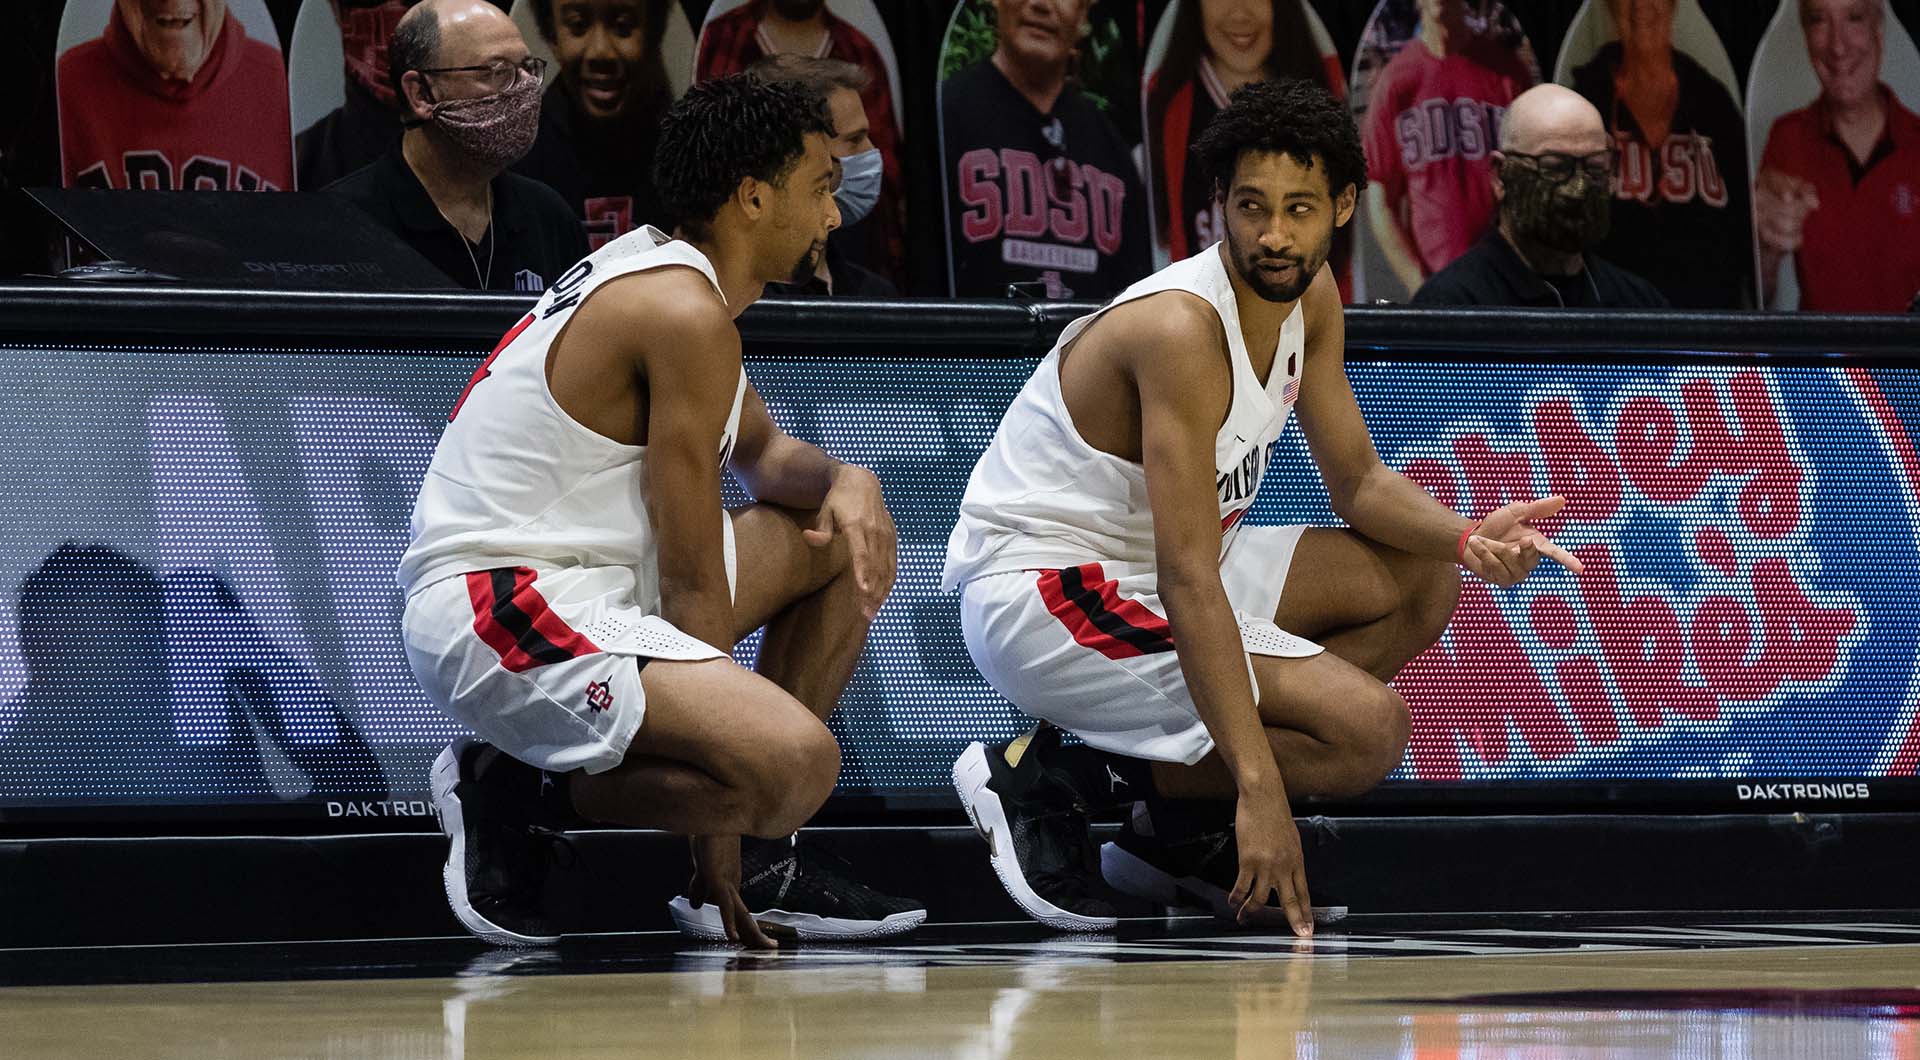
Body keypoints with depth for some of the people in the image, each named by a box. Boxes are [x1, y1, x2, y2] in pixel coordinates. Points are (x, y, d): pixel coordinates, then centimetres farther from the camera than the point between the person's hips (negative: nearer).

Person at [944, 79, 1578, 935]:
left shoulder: (1310, 300, 2)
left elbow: (1359, 482, 13)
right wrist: (1259, 785, -35)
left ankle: (1179, 829, 7)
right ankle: (1046, 783, -10)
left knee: (1420, 584, 11)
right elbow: (1189, 580, -31)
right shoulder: (1184, 329, -26)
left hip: (1140, 569, 10)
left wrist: (1467, 539, -10)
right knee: (1367, 727, -20)